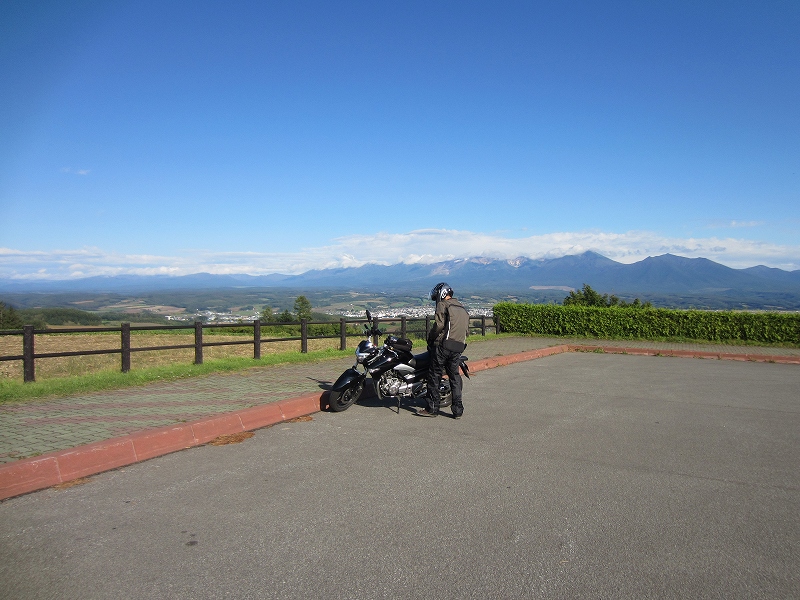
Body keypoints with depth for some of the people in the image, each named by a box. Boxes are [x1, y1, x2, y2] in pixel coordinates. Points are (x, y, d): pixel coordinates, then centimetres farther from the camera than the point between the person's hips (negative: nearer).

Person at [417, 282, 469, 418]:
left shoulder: (443, 304, -1)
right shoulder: (463, 309, 22)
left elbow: (439, 324, -14)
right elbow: (466, 330, 19)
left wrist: (430, 337, 0)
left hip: (443, 345, -7)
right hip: (459, 347, 7)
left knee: (434, 375, 0)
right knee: (455, 376, 11)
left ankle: (432, 408, 2)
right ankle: (458, 410, 9)